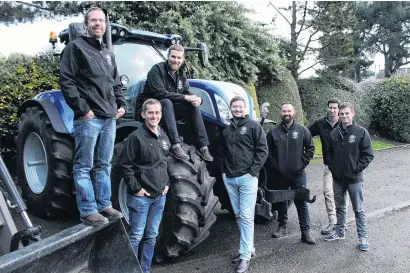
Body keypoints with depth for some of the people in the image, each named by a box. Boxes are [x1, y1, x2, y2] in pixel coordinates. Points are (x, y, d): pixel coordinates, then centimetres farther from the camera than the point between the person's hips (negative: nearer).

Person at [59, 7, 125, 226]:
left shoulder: (108, 53, 21)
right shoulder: (75, 47, -1)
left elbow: (116, 84, 27)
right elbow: (66, 81, -10)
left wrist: (121, 104, 11)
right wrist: (82, 109, -15)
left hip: (109, 117, 7)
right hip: (88, 117, -7)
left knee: (103, 165, 12)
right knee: (84, 166, 0)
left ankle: (104, 205, 21)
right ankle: (87, 210, 7)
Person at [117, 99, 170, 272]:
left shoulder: (164, 137, 9)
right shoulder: (136, 136, -12)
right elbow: (124, 166, -14)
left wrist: (166, 184, 11)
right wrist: (136, 188, -15)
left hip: (160, 196, 7)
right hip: (141, 197, -7)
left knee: (151, 236, 15)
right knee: (136, 236, 2)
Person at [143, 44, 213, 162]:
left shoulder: (181, 74, 7)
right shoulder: (157, 70, -15)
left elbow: (187, 92, 7)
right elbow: (160, 93, -26)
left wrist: (197, 99, -19)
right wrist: (185, 97, -29)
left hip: (169, 108, 6)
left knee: (194, 106, -14)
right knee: (167, 102, -36)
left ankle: (203, 146, -16)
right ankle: (175, 145, -45)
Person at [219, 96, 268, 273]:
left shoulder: (253, 126, -1)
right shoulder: (226, 131, 15)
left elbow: (262, 150, -6)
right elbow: (222, 153, 22)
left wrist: (253, 171, -12)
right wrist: (223, 171, 9)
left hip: (247, 178, -6)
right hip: (229, 179, 6)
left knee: (246, 216, -4)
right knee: (238, 216, 12)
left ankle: (245, 255, 3)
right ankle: (248, 247, 25)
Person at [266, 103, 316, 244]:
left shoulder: (302, 130, 0)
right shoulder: (273, 132, 2)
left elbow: (310, 148, 4)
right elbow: (267, 151, 6)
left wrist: (303, 163, -4)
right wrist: (273, 165, -2)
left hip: (298, 174, -2)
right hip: (279, 175, 2)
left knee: (301, 202, 1)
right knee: (281, 201, 14)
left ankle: (305, 232, 8)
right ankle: (282, 226, 30)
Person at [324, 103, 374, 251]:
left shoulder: (361, 132, -8)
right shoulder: (334, 133, 2)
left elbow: (368, 154, -7)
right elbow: (329, 152, 12)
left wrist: (357, 168, -12)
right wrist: (331, 166, 1)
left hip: (354, 178, -4)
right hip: (337, 178, 4)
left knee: (359, 209, 5)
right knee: (339, 207, 17)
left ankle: (363, 237, 17)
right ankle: (339, 232, 32)